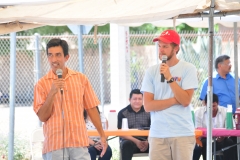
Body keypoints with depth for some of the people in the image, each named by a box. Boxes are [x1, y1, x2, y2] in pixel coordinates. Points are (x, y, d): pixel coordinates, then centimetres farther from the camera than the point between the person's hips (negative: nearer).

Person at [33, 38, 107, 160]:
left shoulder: (81, 79, 8)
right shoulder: (42, 84, 2)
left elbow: (91, 109, 12)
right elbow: (42, 116, -3)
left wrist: (102, 136, 11)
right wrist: (52, 93, -15)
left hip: (79, 141, 1)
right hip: (54, 144, -1)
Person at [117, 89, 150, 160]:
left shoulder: (148, 112, 9)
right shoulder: (122, 113, 5)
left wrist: (147, 142, -17)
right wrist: (136, 141, -16)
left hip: (145, 141, 1)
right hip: (129, 140, -1)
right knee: (127, 145, -37)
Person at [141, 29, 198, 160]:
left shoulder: (188, 69, 0)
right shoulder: (151, 71, 6)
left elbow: (185, 100, -10)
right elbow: (148, 105, 0)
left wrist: (169, 78, -14)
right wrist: (175, 100, -8)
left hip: (183, 133, -2)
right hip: (157, 134, 2)